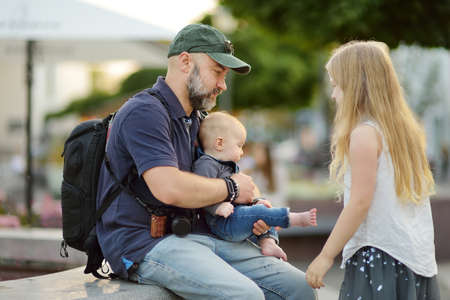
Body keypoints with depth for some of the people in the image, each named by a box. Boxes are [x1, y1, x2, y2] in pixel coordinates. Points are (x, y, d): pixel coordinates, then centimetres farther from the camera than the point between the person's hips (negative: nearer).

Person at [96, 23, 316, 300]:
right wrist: (231, 188, -10)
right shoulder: (143, 112, -13)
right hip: (147, 243, -9)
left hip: (197, 233, 9)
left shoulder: (194, 118, 19)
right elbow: (169, 188, -26)